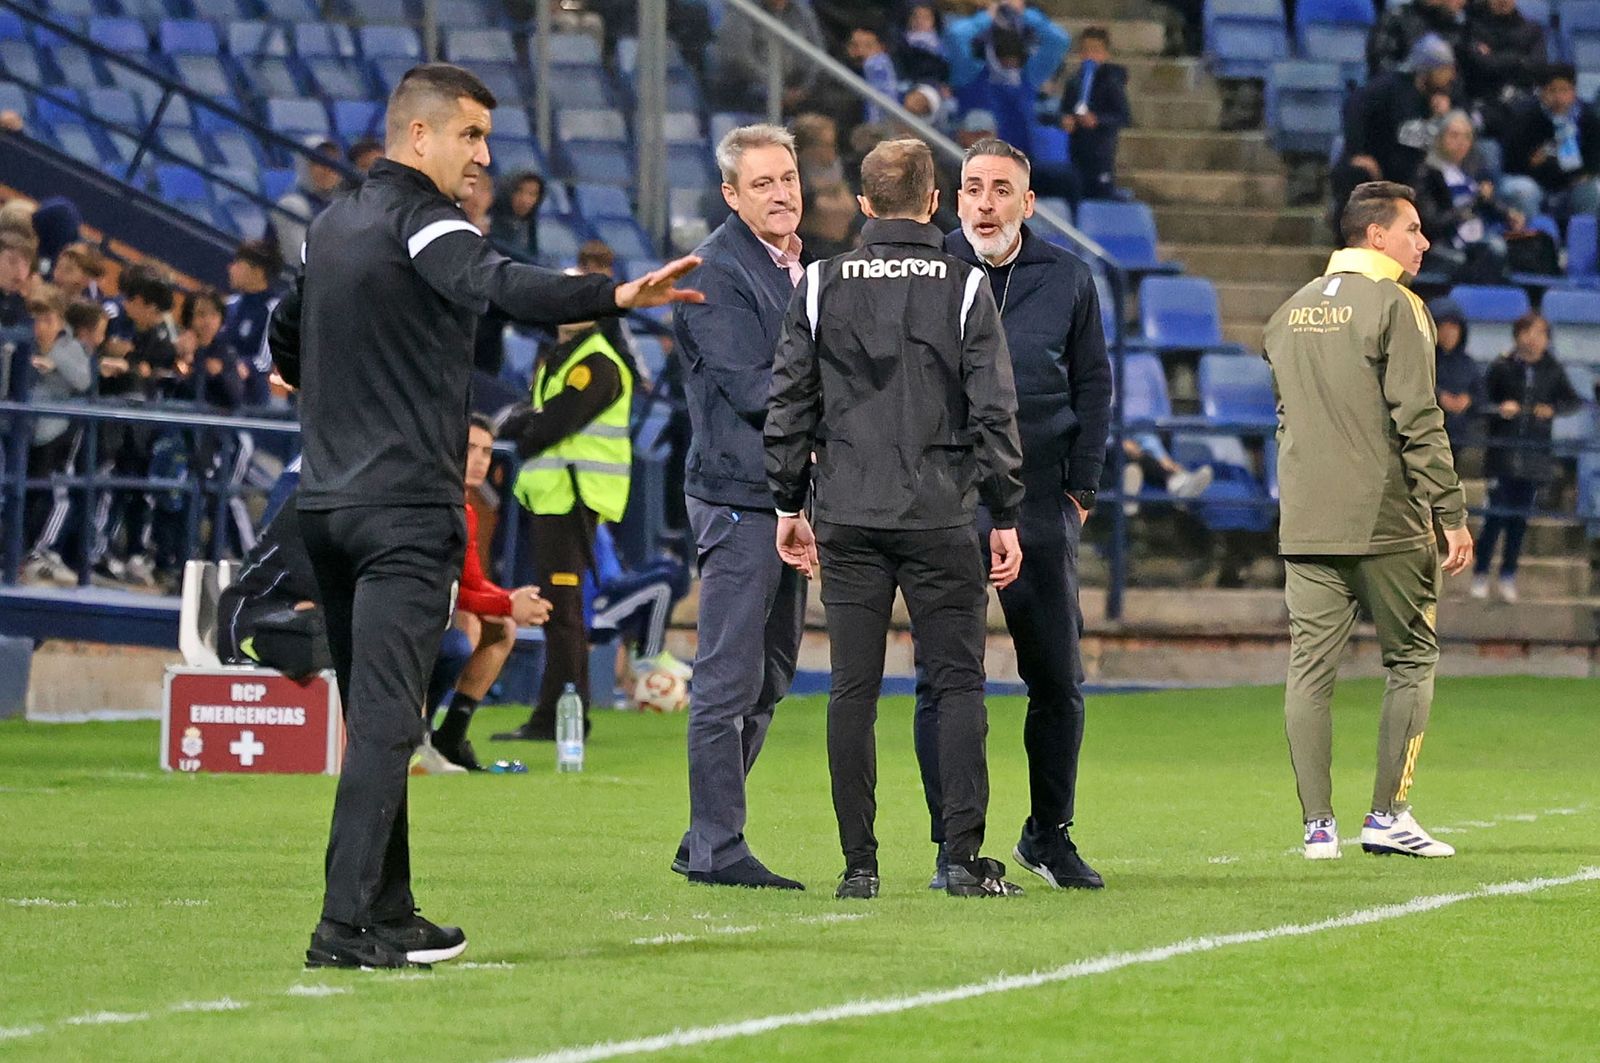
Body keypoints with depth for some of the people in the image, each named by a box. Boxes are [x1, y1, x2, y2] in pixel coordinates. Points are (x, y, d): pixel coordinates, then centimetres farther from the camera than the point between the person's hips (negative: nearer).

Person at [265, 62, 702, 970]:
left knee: (375, 718, 14)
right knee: (386, 720, -11)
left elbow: (285, 345, 30)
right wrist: (616, 296, -45)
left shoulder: (333, 226, 16)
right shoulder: (421, 224, -11)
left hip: (326, 503, 9)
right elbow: (498, 287, -31)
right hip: (407, 511, -9)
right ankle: (350, 927, -17)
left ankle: (388, 915, 17)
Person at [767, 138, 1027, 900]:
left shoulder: (822, 286, 4)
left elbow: (788, 401, 5)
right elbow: (994, 409, -3)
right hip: (940, 518, -2)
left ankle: (859, 863, 3)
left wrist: (789, 504, 14)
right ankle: (964, 856, -5)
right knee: (957, 684, 3)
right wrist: (1005, 517, 3)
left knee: (852, 692, 4)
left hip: (849, 520, 2)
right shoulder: (964, 287, -1)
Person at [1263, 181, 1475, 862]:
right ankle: (1388, 815, 1)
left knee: (1310, 667, 4)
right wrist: (1452, 515, -11)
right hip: (1386, 523, -6)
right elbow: (1418, 421, -13)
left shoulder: (1291, 312, 14)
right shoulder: (1393, 307, -8)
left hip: (1304, 525, 6)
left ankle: (1317, 825, 1)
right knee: (1411, 660, 5)